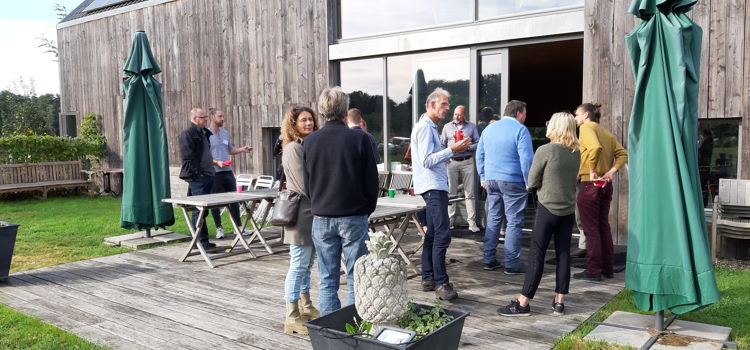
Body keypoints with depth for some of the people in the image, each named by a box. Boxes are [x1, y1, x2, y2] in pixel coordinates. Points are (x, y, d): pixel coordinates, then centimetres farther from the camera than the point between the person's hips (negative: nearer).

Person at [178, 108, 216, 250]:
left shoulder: (204, 133, 20)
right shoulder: (187, 134, -8)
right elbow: (188, 157, -15)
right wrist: (196, 173, -17)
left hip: (207, 176, 9)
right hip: (197, 178, -9)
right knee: (199, 209, -8)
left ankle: (197, 239, 19)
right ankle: (202, 241, -5)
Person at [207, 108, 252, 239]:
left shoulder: (225, 133, 12)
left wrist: (242, 149, 4)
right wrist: (217, 162, -21)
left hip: (228, 171, 6)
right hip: (214, 173, -6)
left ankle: (239, 226, 17)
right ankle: (219, 228, 15)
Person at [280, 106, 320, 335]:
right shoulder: (293, 149, -12)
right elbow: (304, 186, -17)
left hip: (312, 214, 9)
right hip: (301, 215, -9)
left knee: (307, 264, 17)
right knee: (298, 265, -4)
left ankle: (306, 308, 29)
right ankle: (292, 318, 3)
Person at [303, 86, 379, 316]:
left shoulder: (310, 142, 1)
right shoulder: (359, 139, -8)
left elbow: (306, 183, 8)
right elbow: (371, 182, -3)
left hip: (321, 219, 3)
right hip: (354, 218, -2)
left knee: (327, 281, 10)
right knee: (356, 279, 6)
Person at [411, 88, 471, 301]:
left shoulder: (430, 127, 21)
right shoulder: (425, 127, -12)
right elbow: (427, 161, -21)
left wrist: (455, 150, 17)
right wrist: (452, 149, -23)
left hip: (436, 186, 11)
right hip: (433, 187, -11)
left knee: (433, 234, 13)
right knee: (442, 235, -13)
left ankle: (428, 279, 19)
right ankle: (441, 283, -11)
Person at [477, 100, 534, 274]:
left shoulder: (488, 129, 12)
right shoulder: (520, 130, -9)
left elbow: (479, 155, 16)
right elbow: (526, 159, -15)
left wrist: (483, 178, 21)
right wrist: (529, 182, -7)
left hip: (491, 180, 6)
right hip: (513, 181, -6)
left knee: (493, 219, 13)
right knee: (514, 222, 0)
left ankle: (489, 260, 17)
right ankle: (512, 264, 2)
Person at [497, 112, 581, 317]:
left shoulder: (545, 150, -14)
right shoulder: (576, 153, 4)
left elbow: (531, 183, -8)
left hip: (548, 208, -5)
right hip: (568, 209, 6)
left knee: (536, 254, -2)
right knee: (563, 254, 9)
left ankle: (523, 303, 2)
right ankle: (559, 302, 15)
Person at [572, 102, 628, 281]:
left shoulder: (586, 128, -8)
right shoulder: (606, 133, 16)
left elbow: (595, 148, -26)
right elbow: (622, 153, 9)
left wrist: (592, 171, -20)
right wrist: (611, 171, -1)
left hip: (589, 184, -8)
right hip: (605, 185, 8)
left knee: (591, 228, -2)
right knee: (603, 226, 15)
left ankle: (593, 271, 3)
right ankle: (608, 268, 22)